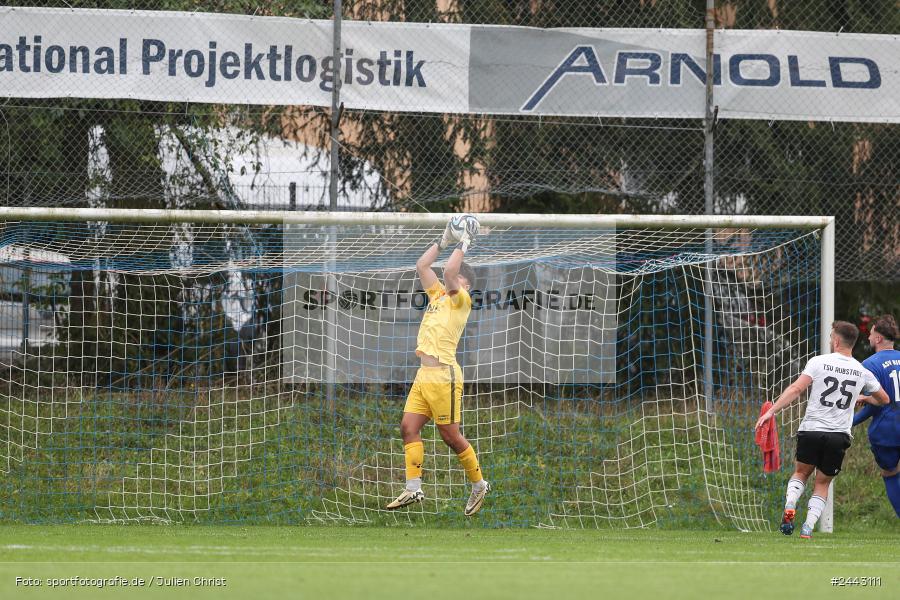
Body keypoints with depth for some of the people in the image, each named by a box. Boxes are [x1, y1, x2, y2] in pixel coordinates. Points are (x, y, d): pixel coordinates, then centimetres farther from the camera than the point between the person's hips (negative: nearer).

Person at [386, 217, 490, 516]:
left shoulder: (461, 300, -4)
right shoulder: (438, 295, 18)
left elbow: (449, 272, -20)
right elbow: (421, 266, 23)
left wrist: (463, 245, -9)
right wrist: (443, 242, 19)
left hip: (443, 376, -8)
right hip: (424, 375, 8)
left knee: (450, 436, -3)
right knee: (409, 427, -2)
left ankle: (479, 485, 11)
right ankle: (413, 489, -2)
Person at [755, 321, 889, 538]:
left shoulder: (819, 362, -4)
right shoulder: (862, 372, 6)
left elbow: (796, 389, -13)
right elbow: (884, 399, 21)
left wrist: (772, 411, -13)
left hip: (811, 430, -2)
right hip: (839, 436, 2)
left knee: (801, 472, 21)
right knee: (822, 484, 15)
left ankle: (789, 506, -5)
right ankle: (808, 527, 0)